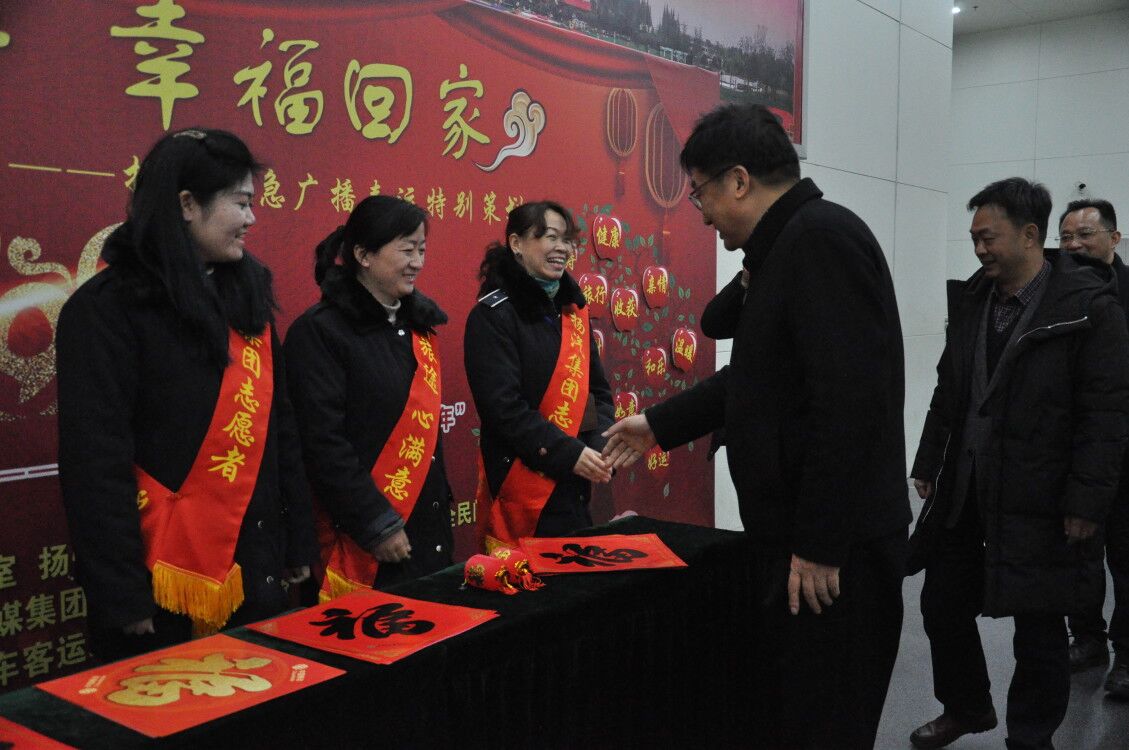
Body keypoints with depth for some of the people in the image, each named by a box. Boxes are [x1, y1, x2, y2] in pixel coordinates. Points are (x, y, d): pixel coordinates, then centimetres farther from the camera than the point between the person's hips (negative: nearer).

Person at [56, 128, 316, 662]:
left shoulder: (248, 296, 9)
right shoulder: (107, 309, -11)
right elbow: (95, 462, -14)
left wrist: (298, 544, 10)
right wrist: (123, 596, -15)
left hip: (256, 576, 6)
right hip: (162, 588, -6)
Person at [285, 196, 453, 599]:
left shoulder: (419, 325, 11)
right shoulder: (319, 331, -12)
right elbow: (324, 443, -18)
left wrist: (441, 504, 15)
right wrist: (377, 526, -17)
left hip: (429, 532, 7)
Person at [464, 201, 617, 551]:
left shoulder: (572, 308, 12)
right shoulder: (493, 315, -10)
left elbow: (596, 389, 12)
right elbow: (503, 407, -18)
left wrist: (601, 446, -6)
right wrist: (569, 453, -21)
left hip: (575, 484, 7)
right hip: (523, 485, -7)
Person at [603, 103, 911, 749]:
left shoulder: (823, 236, -17)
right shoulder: (785, 245, 14)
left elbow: (849, 402, -25)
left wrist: (819, 546, -22)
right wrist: (660, 425, 27)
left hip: (832, 552, -10)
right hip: (791, 537, 10)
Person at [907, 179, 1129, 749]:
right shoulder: (970, 301, 8)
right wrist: (928, 466, 13)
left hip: (1038, 503, -6)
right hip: (962, 494, 6)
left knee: (1038, 628, 7)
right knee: (942, 606, 14)